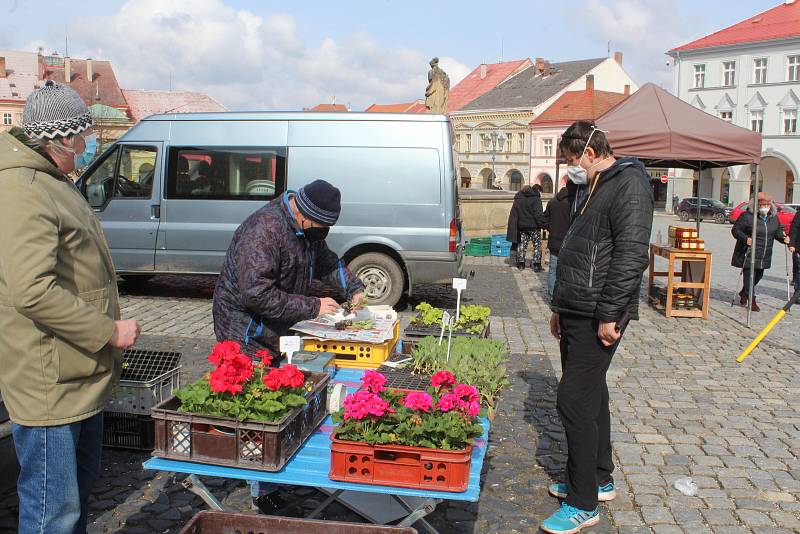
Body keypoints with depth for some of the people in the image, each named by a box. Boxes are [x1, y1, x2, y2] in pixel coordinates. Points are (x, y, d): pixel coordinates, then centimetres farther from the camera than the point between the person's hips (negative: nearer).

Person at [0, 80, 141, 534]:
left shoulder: (54, 182, 15)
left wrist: (109, 330, 22)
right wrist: (110, 331, -21)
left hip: (82, 376, 11)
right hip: (51, 385, -11)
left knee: (82, 489, 25)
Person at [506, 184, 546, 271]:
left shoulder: (517, 200, 11)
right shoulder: (536, 199, -9)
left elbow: (513, 215, 11)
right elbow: (538, 214, -17)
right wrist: (543, 224, -12)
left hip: (521, 226, 5)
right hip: (533, 226, -5)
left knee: (522, 244, 13)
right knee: (537, 245, 4)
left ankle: (520, 264, 15)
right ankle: (536, 264, 0)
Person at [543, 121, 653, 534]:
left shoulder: (628, 184, -12)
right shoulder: (587, 190, 18)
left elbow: (631, 255, -21)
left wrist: (610, 314, -23)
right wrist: (559, 306, 22)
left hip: (598, 316, -10)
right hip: (575, 312, 10)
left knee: (574, 400, -8)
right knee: (591, 395, 17)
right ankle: (600, 480, 32)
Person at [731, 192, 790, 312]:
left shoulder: (773, 217, 8)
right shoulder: (747, 216, -12)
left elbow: (778, 231, 18)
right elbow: (735, 230, -11)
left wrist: (783, 238, -3)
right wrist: (745, 239, -27)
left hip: (764, 256, 7)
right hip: (749, 254, -7)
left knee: (758, 275, 17)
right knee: (749, 277, -7)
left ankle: (743, 293, 37)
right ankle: (752, 301, 0)